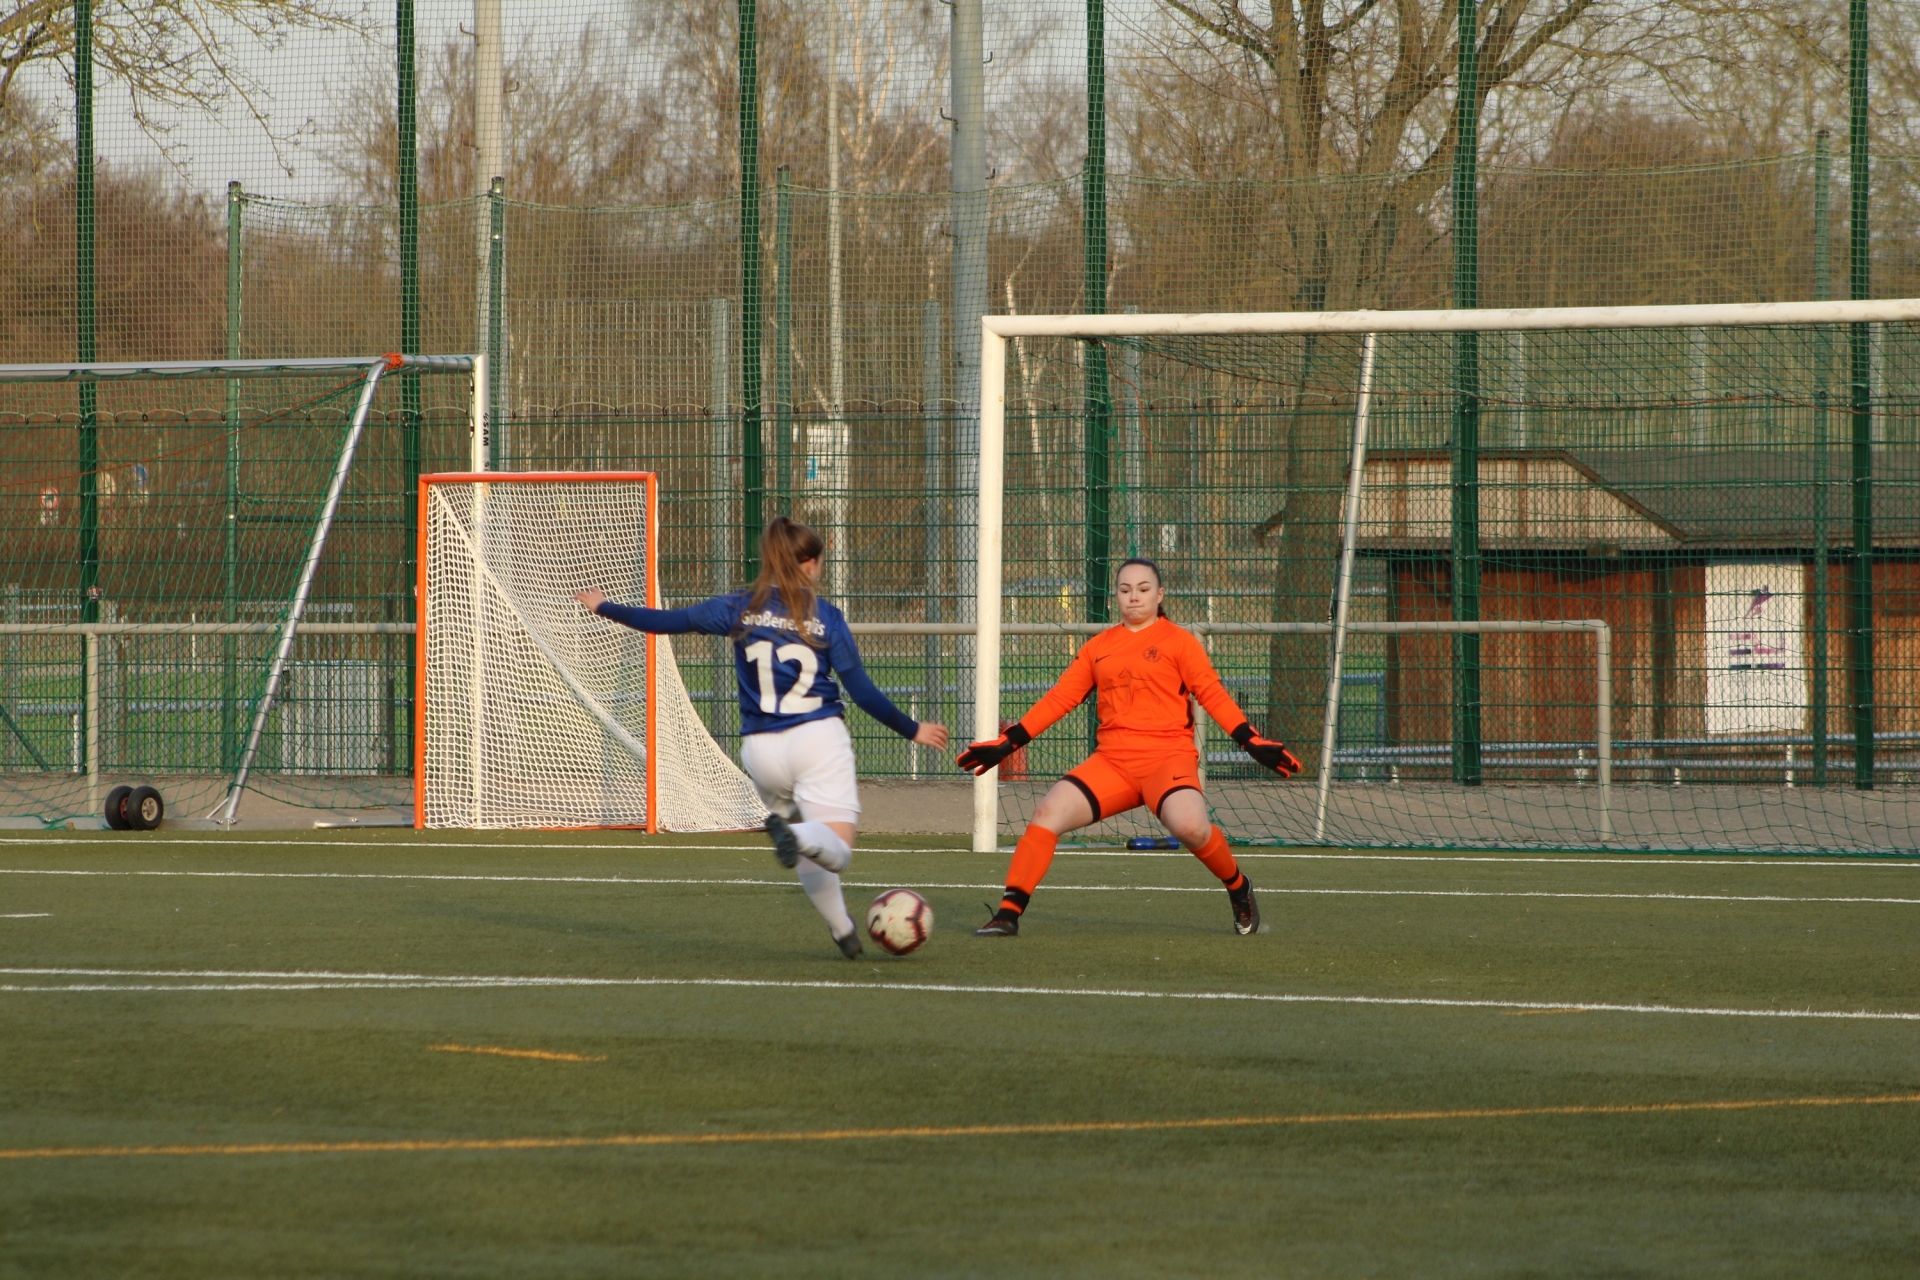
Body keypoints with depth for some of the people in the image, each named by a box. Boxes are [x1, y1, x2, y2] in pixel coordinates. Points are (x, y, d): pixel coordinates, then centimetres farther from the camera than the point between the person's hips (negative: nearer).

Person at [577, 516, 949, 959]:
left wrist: (603, 607, 22)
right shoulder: (826, 617, 1)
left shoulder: (739, 610, 4)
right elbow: (863, 692, 1)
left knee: (808, 850, 24)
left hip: (761, 750, 3)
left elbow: (667, 621, 7)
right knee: (836, 851, -10)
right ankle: (793, 834, -41)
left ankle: (841, 929, 21)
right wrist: (912, 731, 13)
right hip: (818, 739, -3)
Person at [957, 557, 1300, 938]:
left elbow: (1212, 694, 1)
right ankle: (1009, 915, -10)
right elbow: (1060, 698, 18)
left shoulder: (1178, 641, 5)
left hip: (1167, 757, -4)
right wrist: (1006, 743, 13)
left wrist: (1253, 742, -11)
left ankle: (1239, 888, -2)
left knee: (1190, 826, -32)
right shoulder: (1098, 648, 17)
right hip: (1112, 762, 4)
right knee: (1047, 813, -15)